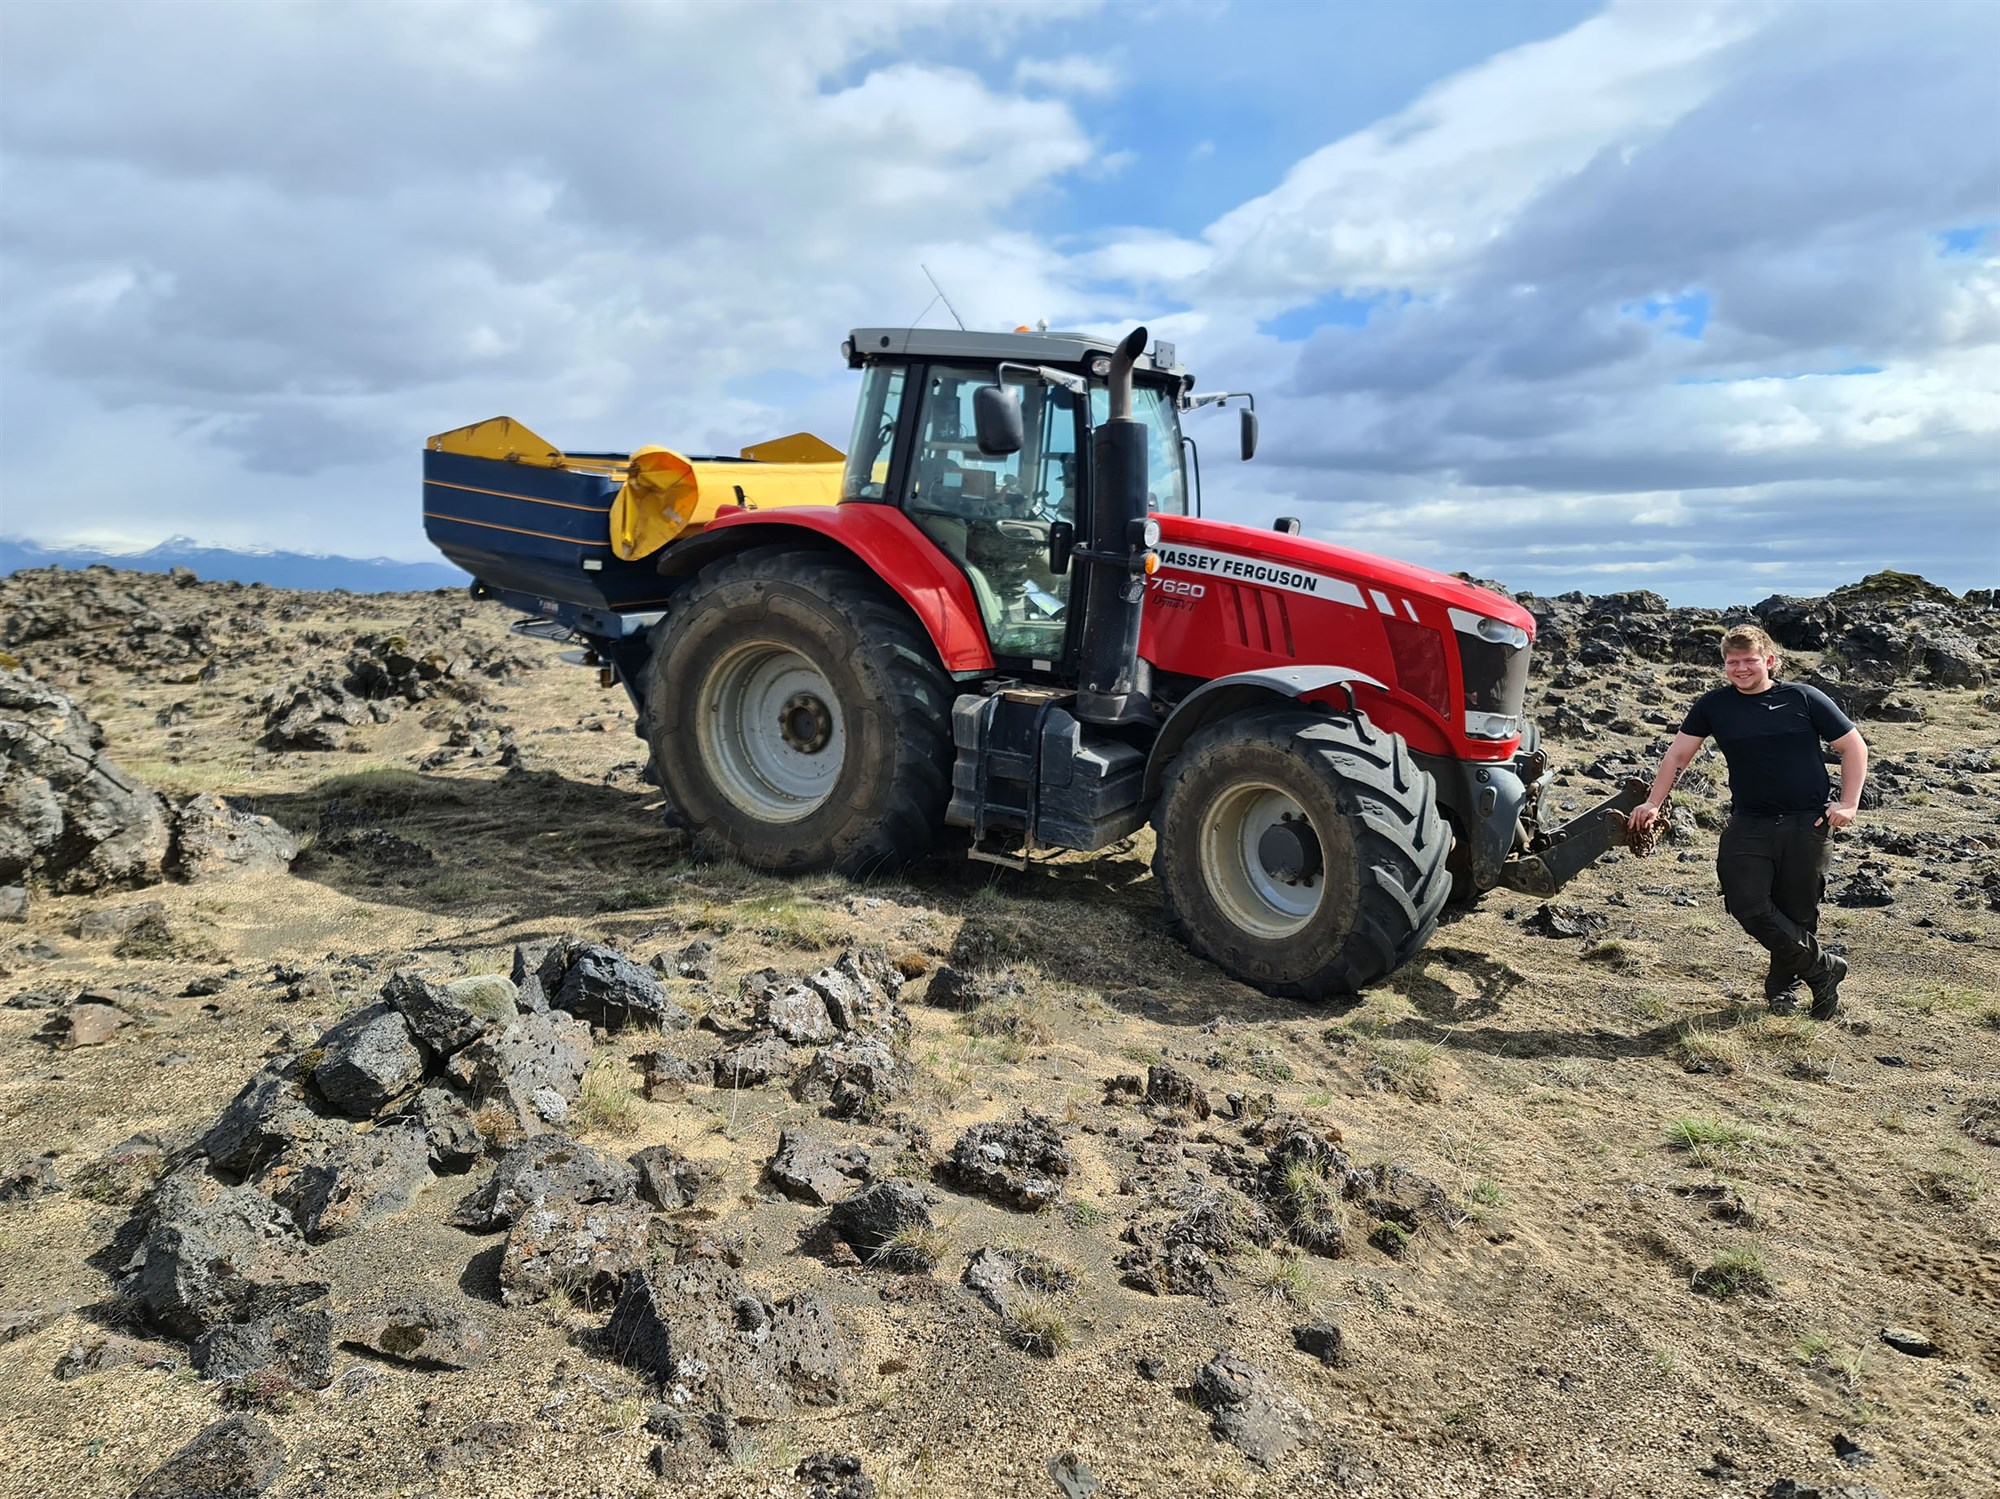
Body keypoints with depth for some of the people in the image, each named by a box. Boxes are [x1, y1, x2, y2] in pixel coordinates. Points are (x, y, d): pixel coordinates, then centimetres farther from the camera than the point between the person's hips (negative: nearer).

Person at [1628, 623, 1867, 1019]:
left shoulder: (1803, 699, -1)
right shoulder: (1713, 705, 4)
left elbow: (1853, 746, 5)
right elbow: (1678, 753, 9)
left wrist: (1848, 804, -3)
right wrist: (1653, 803, 3)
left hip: (1808, 824, -1)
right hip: (1749, 823, 1)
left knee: (1798, 912, 5)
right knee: (1748, 904, -14)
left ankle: (1782, 985, 28)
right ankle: (1822, 968, 5)